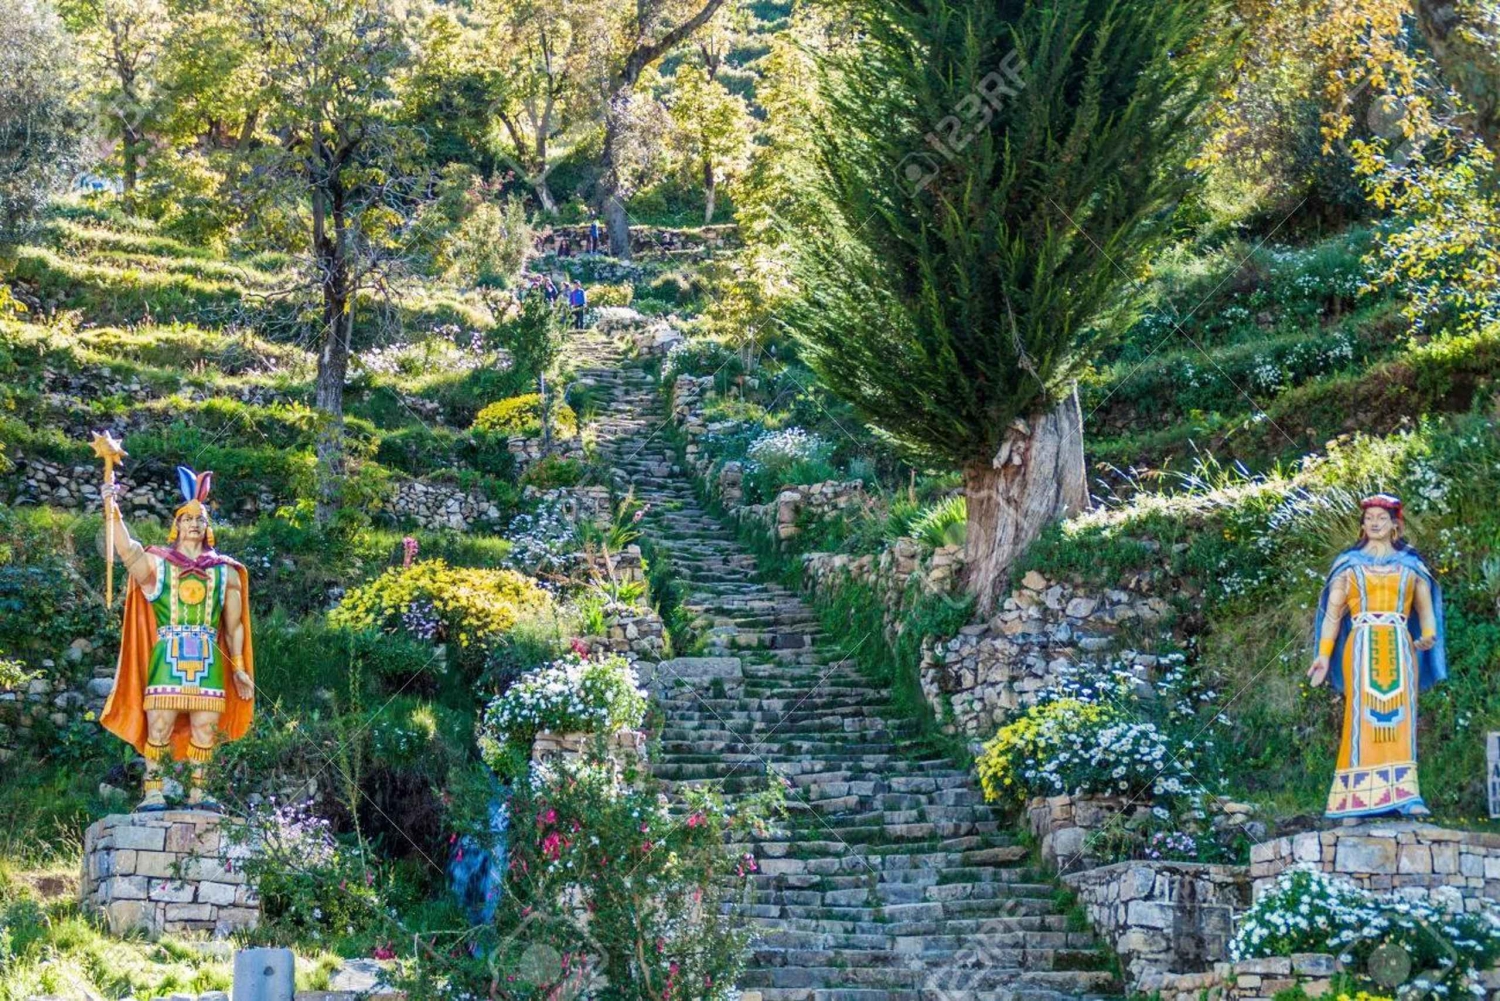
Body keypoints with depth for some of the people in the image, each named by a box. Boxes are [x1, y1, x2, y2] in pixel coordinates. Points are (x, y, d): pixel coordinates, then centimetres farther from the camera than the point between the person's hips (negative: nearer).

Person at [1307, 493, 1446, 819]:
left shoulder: (1411, 564, 15)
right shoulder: (1349, 563, 11)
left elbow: (1425, 608, 14)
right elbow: (1333, 611, 8)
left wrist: (1428, 635, -8)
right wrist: (1324, 654, -1)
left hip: (1399, 650, 1)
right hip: (1362, 648, -1)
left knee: (1400, 717, -5)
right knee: (1362, 717, -8)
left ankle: (1404, 795, -9)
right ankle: (1357, 798, -10)